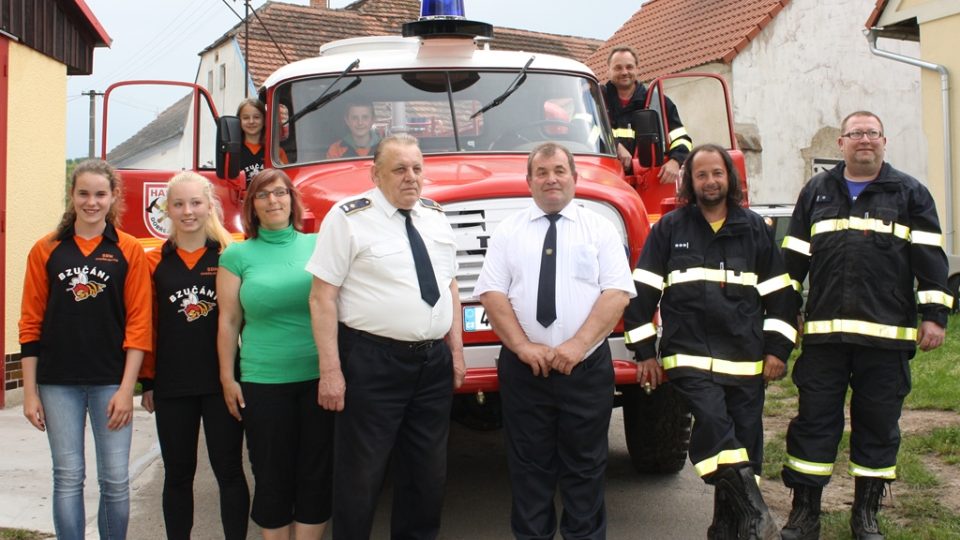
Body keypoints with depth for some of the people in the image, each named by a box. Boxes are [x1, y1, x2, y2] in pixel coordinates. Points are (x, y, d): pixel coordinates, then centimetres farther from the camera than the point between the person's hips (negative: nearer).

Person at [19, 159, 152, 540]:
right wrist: (30, 392, 1)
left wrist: (126, 389, -8)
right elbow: (30, 324, 4)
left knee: (116, 480, 3)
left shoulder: (129, 251, 0)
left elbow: (138, 323, -2)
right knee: (68, 477, 6)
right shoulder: (46, 250, 3)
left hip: (110, 381, -1)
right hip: (58, 382, 1)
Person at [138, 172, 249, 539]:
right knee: (177, 474, 10)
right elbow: (145, 325, 7)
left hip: (221, 381, -1)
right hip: (172, 385, 2)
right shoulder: (154, 262, 4)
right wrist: (147, 381, 5)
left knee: (229, 470, 4)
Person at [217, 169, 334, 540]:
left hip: (319, 377, 1)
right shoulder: (238, 255, 3)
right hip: (263, 381, -1)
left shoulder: (317, 245, 6)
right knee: (272, 477, 6)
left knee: (318, 473, 5)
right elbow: (228, 321, 4)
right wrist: (227, 379, 1)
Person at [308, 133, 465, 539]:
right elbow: (323, 297, -11)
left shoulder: (435, 217, 11)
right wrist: (330, 369, -16)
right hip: (373, 363, -6)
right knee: (361, 475, 2)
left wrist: (457, 351, 10)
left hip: (434, 362, 6)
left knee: (428, 474, 15)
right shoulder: (349, 218, -8)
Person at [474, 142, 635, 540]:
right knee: (530, 467, 6)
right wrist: (523, 346, -12)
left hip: (586, 369, 0)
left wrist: (578, 344, -15)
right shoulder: (508, 232, 8)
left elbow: (617, 292, -4)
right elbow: (491, 293, 0)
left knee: (585, 468, 6)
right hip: (523, 369, 1)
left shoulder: (600, 229, 6)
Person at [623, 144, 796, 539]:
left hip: (745, 359, 3)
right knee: (713, 422, -24)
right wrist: (644, 352, 0)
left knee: (744, 438, 3)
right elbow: (643, 291, 4)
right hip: (690, 356, -3)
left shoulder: (755, 230, 11)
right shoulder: (669, 229, 5)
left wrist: (778, 349, 5)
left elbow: (779, 292, 12)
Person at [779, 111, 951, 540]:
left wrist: (934, 315, -5)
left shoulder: (909, 194, 7)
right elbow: (794, 258, 14)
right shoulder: (816, 192, 13)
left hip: (887, 334, -1)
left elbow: (930, 258, 2)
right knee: (814, 421, 2)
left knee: (878, 424, 6)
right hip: (823, 333, 1)